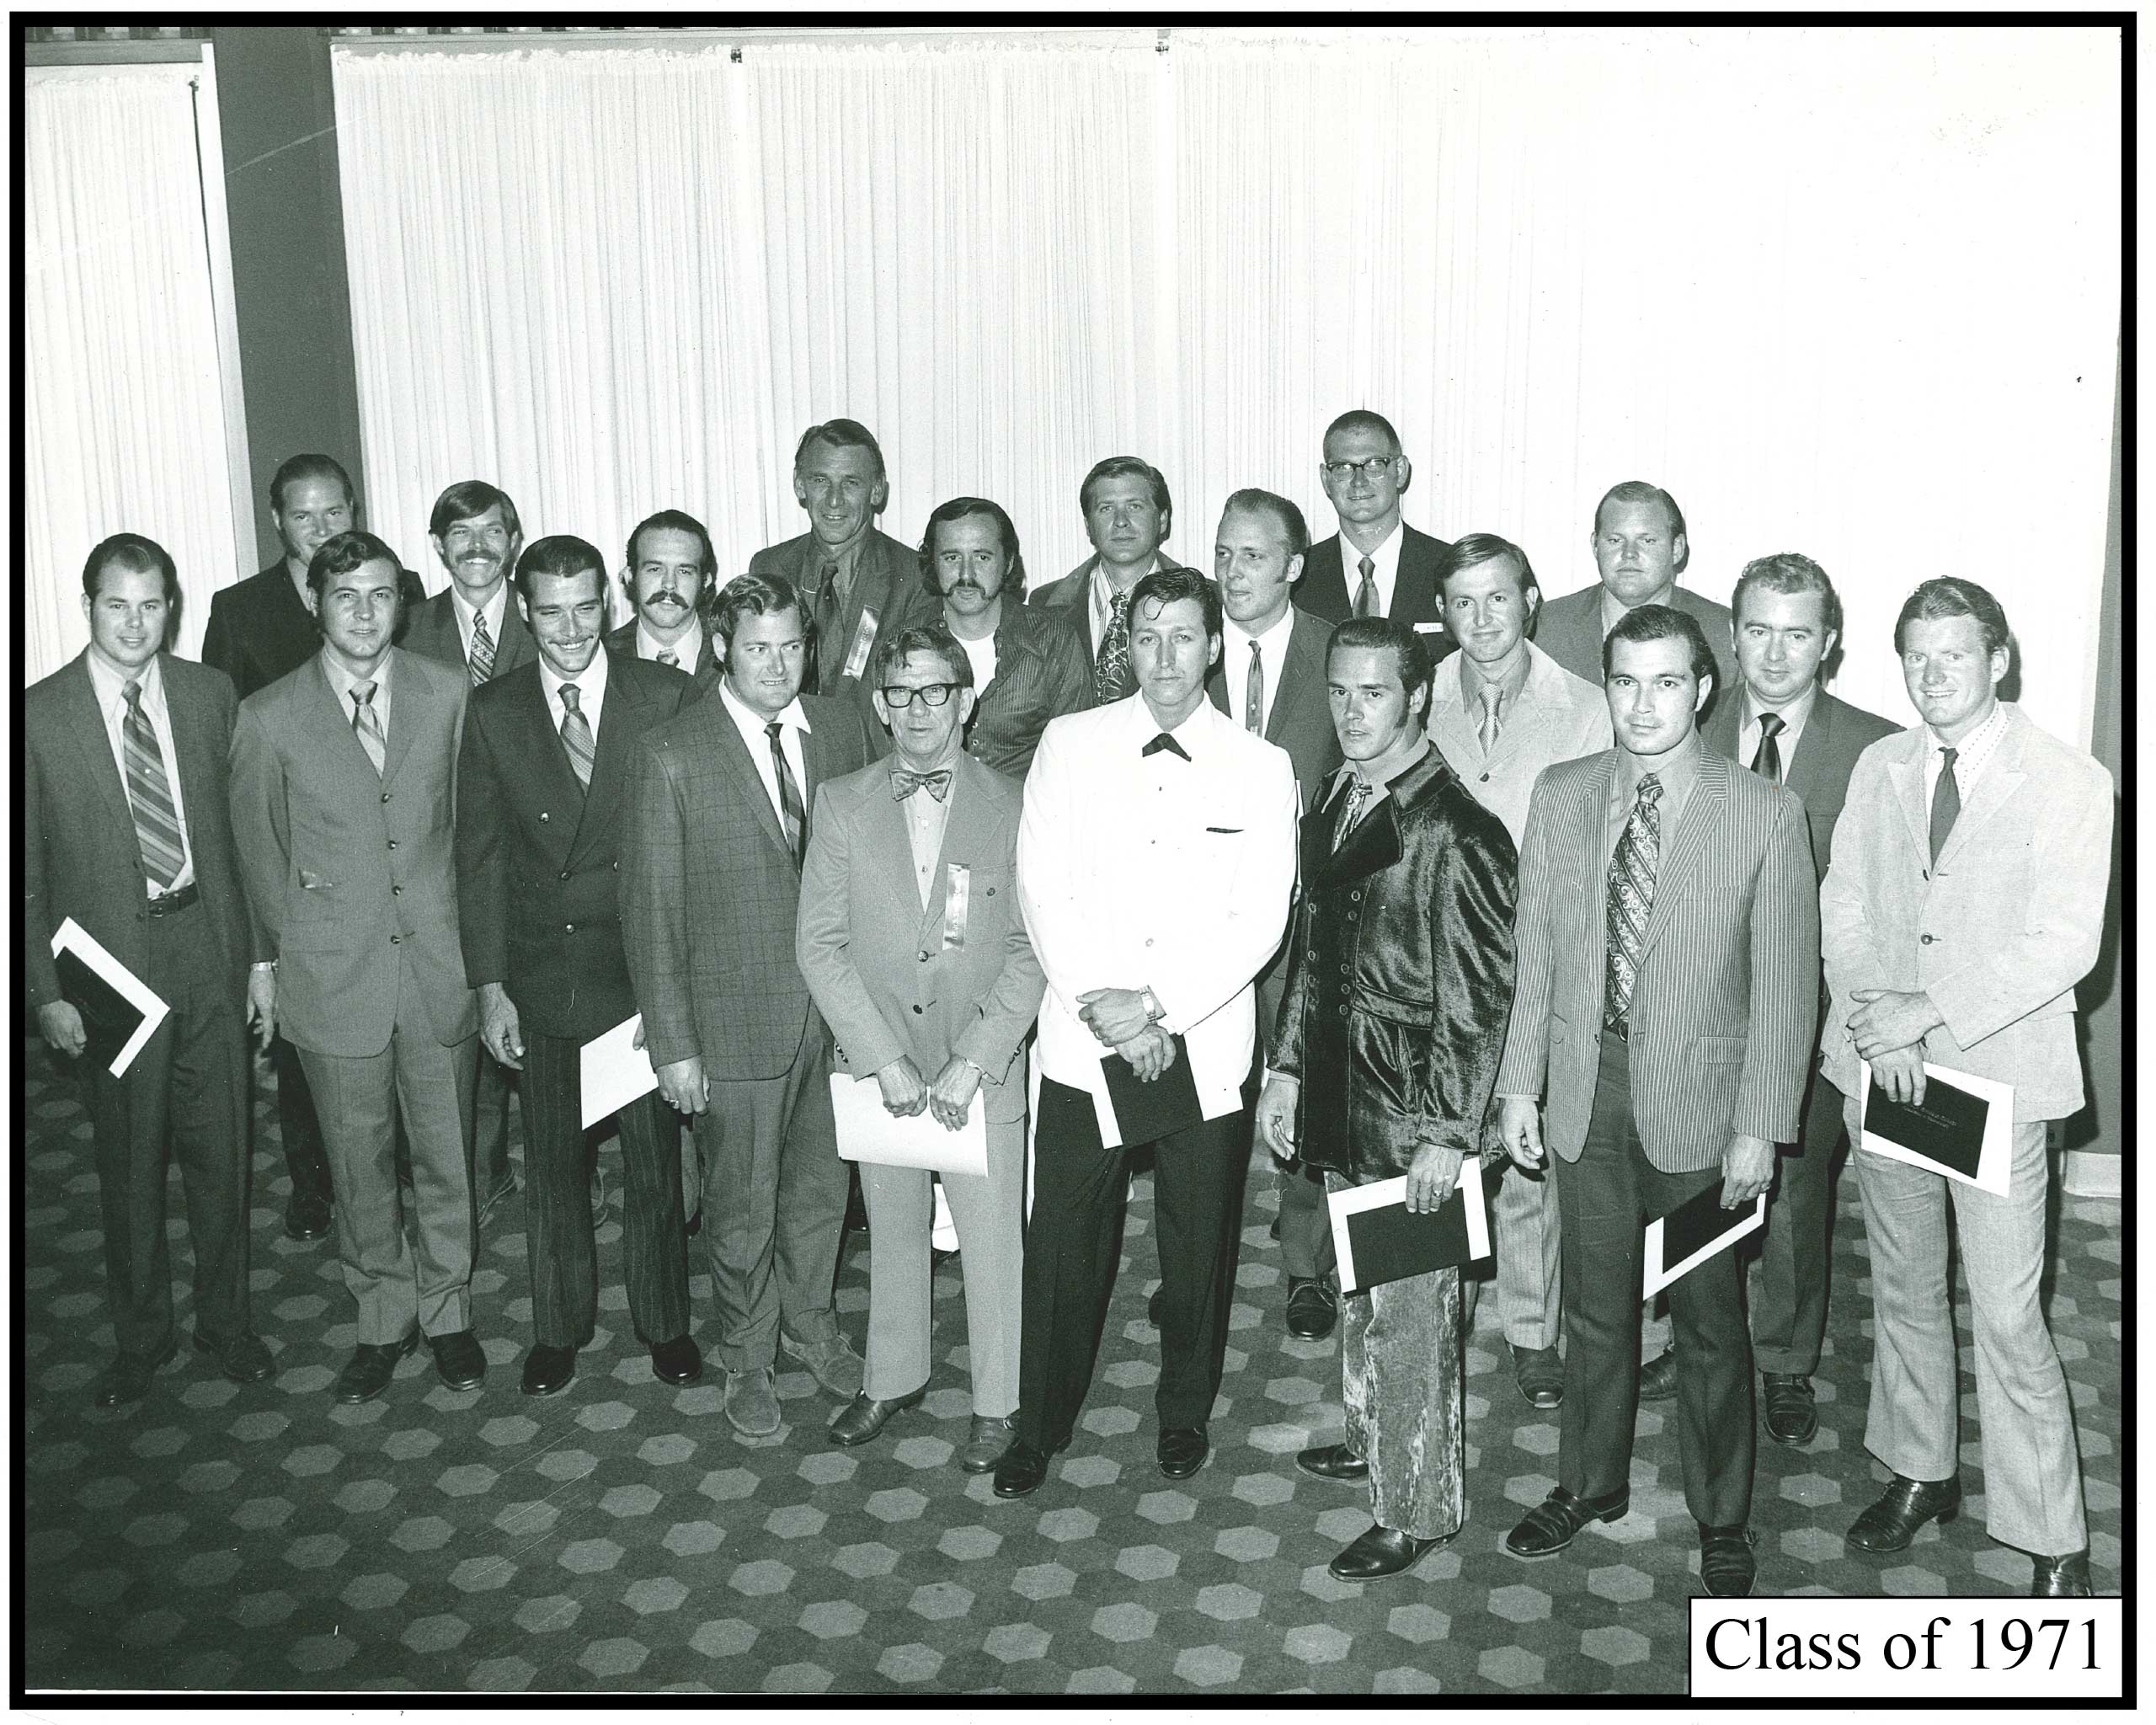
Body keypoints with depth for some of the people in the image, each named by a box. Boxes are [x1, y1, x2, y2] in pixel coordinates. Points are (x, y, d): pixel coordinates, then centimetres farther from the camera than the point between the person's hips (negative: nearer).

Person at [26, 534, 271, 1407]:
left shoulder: (210, 694, 1)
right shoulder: (39, 716, -7)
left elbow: (236, 828, 6)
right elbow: (24, 872, -3)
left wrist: (256, 951, 2)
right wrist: (46, 992, -8)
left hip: (209, 946, 2)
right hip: (110, 963, -2)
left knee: (220, 1146, 11)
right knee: (129, 1160, 11)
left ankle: (227, 1320, 30)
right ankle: (141, 1334, 30)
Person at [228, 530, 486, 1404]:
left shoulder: (448, 694, -2)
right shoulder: (268, 718, -5)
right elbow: (257, 849, 6)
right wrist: (266, 958, 11)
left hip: (441, 961, 1)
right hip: (332, 971, -1)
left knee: (447, 1152, 11)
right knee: (359, 1159, 11)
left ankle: (446, 1308, 30)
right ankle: (383, 1318, 30)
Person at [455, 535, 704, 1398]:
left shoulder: (665, 695, -6)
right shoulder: (493, 712, -1)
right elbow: (479, 856, 1)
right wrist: (489, 986, -3)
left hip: (643, 966, -1)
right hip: (541, 974, 2)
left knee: (654, 1157, 10)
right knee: (551, 1162, 14)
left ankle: (664, 1322, 29)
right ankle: (559, 1327, 32)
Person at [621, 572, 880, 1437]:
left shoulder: (844, 726, 0)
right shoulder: (672, 755, -12)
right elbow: (651, 908, -9)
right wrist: (672, 1043, -10)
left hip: (840, 1007, 4)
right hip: (737, 1019, -3)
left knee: (821, 1185, 19)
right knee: (743, 1205, 11)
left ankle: (809, 1324, 43)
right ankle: (747, 1358, 34)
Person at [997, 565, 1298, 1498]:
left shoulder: (1262, 768, 0)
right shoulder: (1070, 744, 1)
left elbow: (1259, 922, -7)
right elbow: (1044, 892, -4)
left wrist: (1157, 1004, -16)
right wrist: (1106, 1006, -14)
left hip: (1205, 1047, 0)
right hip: (1082, 1041, 0)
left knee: (1199, 1241, 12)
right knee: (1064, 1242, 7)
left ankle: (1185, 1413, 34)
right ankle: (1041, 1422, 26)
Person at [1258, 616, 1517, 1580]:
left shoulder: (1454, 833, -20)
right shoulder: (1336, 803, 6)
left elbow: (1477, 997, -19)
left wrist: (1447, 1133, -18)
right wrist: (1287, 1068, 15)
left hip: (1411, 1105, -8)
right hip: (1342, 1091, 8)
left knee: (1409, 1308, 4)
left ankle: (1417, 1507, 19)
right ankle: (1374, 1438, 43)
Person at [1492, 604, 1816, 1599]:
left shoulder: (1765, 815, -10)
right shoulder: (1560, 797, 1)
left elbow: (1786, 985, -8)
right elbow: (1535, 951, 6)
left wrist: (1759, 1127, -10)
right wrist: (1519, 1083, 4)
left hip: (1697, 1093, -3)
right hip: (1586, 1083, 3)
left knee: (1709, 1320, 11)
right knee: (1594, 1304, 17)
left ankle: (1721, 1519, 31)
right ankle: (1590, 1486, 38)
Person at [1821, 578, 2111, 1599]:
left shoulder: (2067, 783, -7)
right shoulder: (1879, 769, 7)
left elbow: (2065, 944, -14)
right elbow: (1842, 908, 5)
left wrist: (1932, 1011, -19)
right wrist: (1874, 1020, -10)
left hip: (1998, 1075, -4)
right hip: (1883, 1068, 5)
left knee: (2008, 1320, -4)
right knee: (1903, 1288, 16)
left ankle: (2055, 1548, 9)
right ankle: (1920, 1474, 34)